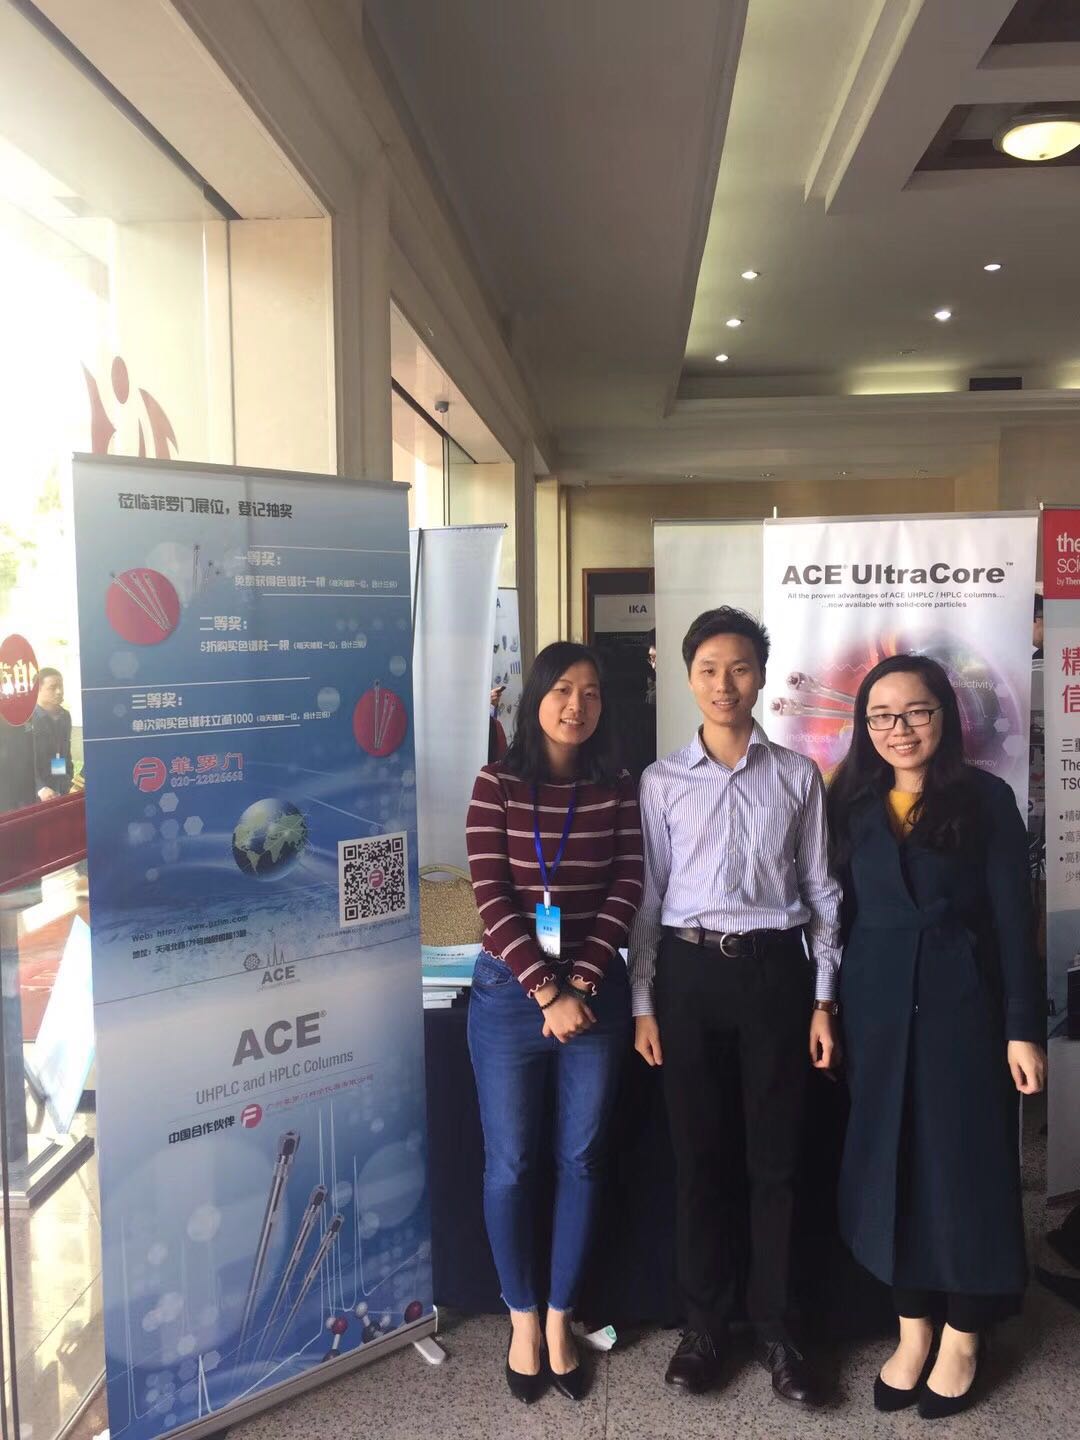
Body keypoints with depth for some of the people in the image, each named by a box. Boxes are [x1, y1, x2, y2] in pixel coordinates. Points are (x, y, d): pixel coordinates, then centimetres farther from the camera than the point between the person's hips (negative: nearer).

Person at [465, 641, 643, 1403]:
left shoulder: (619, 789, 2)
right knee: (511, 1164, 8)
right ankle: (522, 1319, 29)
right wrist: (547, 991, -14)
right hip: (509, 992, -1)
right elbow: (493, 897, -9)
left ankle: (559, 1321, 29)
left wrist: (580, 981, -12)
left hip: (595, 991, 2)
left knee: (581, 1161, 10)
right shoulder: (497, 784, -4)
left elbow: (626, 888, -2)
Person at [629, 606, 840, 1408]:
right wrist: (642, 1003, 0)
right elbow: (648, 896, 3)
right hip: (690, 971, 0)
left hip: (775, 968, 0)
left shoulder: (797, 776, 3)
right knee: (700, 1153, 10)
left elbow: (820, 890, 5)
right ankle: (705, 1322, 27)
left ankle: (774, 1329, 24)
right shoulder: (662, 782, 2)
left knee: (775, 1156, 8)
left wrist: (824, 998, 1)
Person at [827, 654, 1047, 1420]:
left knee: (967, 1164, 7)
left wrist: (1024, 1028, -9)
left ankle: (962, 1338, 26)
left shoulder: (986, 797, -4)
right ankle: (912, 1330, 28)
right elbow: (841, 912, 5)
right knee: (891, 1165, 10)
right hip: (878, 1008, 3)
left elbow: (1014, 918, -6)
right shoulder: (852, 803, 4)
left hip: (964, 1002, -2)